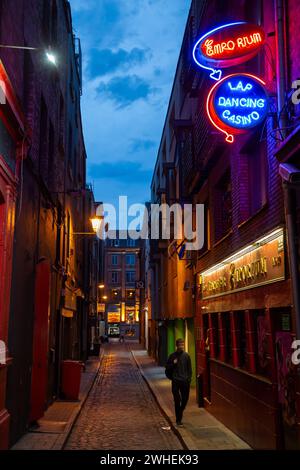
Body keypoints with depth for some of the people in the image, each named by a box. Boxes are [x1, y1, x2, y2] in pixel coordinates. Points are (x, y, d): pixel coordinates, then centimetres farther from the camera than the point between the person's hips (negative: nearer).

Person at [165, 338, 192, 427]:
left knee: (185, 399, 7)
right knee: (177, 400, -1)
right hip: (176, 381, -2)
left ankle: (180, 414, 32)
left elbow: (189, 368, 8)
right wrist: (173, 363, -14)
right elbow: (167, 367, 4)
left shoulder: (186, 356, 4)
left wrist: (189, 378, -1)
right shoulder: (173, 356, -1)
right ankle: (178, 419, 7)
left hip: (185, 381, 2)